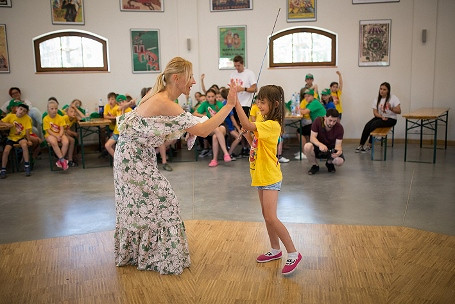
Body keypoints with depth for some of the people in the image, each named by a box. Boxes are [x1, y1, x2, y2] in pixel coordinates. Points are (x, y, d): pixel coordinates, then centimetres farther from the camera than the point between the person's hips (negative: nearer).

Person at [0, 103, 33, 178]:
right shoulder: (10, 116, -1)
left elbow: (27, 130, -8)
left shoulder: (27, 118, -6)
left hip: (21, 137, -2)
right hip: (11, 137, 2)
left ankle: (27, 166, -22)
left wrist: (28, 140, -15)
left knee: (24, 145, -34)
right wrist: (6, 124, -18)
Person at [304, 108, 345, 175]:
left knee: (340, 161, -31)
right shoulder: (317, 121, -17)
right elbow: (312, 137, -21)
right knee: (307, 146, -34)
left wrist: (338, 151, -44)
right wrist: (320, 144, -42)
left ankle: (329, 163, 9)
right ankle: (315, 166, -5)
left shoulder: (339, 128, -17)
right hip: (318, 147, 0)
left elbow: (338, 144, -19)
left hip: (331, 149, 0)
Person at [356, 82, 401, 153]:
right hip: (379, 117, 5)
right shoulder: (377, 100, 7)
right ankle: (361, 145, -19)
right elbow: (375, 112, 0)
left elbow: (399, 111, -10)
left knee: (374, 124, -30)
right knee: (367, 125, -24)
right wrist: (382, 117, -19)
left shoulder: (393, 98, -5)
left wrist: (391, 108, -29)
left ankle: (369, 145, -19)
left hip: (391, 119, -4)